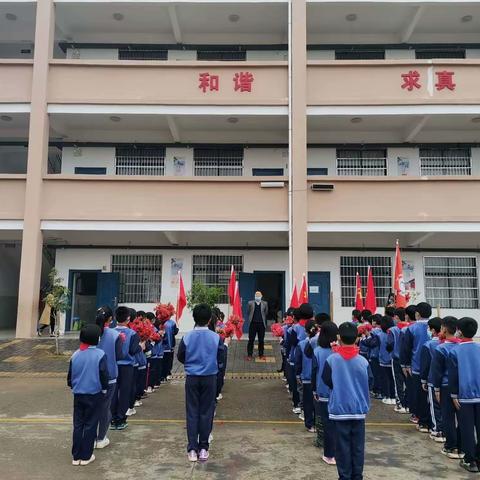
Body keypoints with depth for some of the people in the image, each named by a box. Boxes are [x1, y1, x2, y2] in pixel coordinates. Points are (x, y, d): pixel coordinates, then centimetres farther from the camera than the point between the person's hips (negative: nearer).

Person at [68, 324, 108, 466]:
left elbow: (70, 377, 6)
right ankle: (86, 456, 14)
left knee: (77, 425, 12)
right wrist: (104, 389, 6)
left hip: (78, 395, 4)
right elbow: (104, 375, -11)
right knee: (90, 425, 7)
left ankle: (76, 456, 17)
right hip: (94, 395, -4)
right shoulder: (100, 354, -14)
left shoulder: (75, 355, -1)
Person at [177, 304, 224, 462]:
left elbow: (180, 357, 2)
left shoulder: (187, 337, -9)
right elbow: (220, 360, -2)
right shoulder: (216, 337, -10)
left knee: (192, 412, 8)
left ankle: (192, 449, 8)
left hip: (192, 378, 0)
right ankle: (203, 448, 14)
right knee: (206, 412, 9)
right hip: (209, 378, 0)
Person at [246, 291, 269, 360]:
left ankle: (261, 355, 19)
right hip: (253, 323, -1)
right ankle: (249, 355, 11)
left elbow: (266, 313, 8)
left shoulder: (265, 304, 4)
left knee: (261, 340, 8)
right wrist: (249, 320, 4)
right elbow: (248, 313, 8)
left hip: (261, 324, 1)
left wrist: (265, 322, 6)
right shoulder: (250, 303, 2)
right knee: (251, 340, 3)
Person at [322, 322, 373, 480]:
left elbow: (327, 381, -3)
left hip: (339, 409, -2)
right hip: (359, 409, 2)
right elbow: (369, 383, 2)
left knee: (343, 446, 8)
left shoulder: (331, 360, -13)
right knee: (358, 446, 13)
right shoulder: (363, 361, -8)